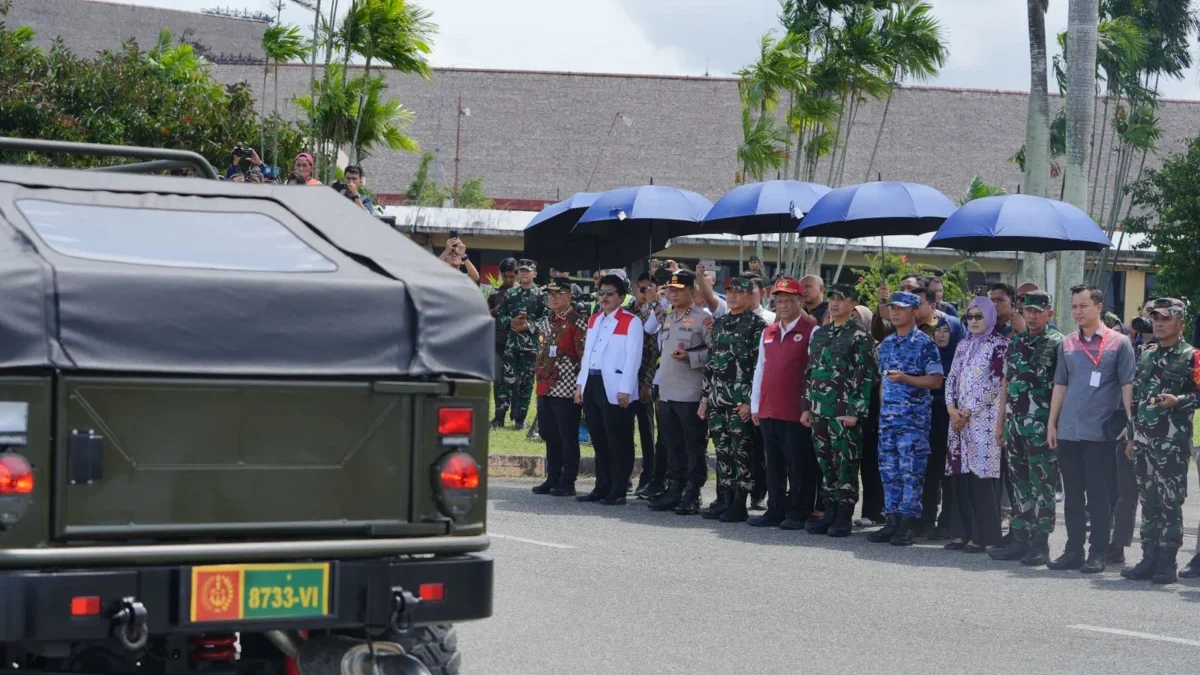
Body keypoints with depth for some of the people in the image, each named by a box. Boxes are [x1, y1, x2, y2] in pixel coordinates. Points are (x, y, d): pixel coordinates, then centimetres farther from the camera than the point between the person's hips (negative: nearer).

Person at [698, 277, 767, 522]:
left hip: (741, 401, -7)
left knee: (742, 452, -4)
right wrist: (705, 397, 15)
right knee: (722, 451, 9)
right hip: (717, 399, 7)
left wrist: (750, 401, -16)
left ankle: (740, 504, -1)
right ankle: (725, 500, 15)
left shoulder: (757, 325, -5)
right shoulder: (718, 324, 16)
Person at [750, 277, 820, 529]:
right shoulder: (768, 333, 16)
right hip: (768, 411, 6)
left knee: (799, 465, -1)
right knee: (774, 464, 11)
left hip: (797, 412, -6)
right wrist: (755, 404, 14)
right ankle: (776, 511, 17)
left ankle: (799, 514, 5)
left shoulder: (811, 332, -4)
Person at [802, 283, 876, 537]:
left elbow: (864, 375, -11)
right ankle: (829, 511, 16)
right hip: (819, 410, 7)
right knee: (825, 464, 9)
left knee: (845, 464, -3)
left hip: (845, 411, -7)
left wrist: (855, 411, -16)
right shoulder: (820, 333, 15)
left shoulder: (860, 336, -6)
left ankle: (844, 516, 1)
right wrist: (807, 407, 15)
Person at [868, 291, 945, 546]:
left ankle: (908, 524, -4)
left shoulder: (924, 343, -5)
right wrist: (882, 409, 16)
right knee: (889, 470, 7)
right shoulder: (887, 343, 15)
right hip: (888, 417, 7)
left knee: (911, 472, -6)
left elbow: (936, 380, -9)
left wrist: (905, 378, -18)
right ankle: (892, 521, 11)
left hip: (914, 418, -7)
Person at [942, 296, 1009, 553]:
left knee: (981, 475, -9)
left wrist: (968, 412, -10)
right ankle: (963, 533, 9)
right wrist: (952, 408, -2)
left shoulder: (999, 344, -3)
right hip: (959, 418, 6)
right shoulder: (963, 345, 18)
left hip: (984, 419, -6)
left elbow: (993, 381, -10)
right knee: (960, 475, 4)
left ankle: (982, 535, -6)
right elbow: (952, 378, 15)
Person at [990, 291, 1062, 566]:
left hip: (1042, 426, -6)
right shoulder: (1015, 343, 15)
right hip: (1015, 424, 7)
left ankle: (1040, 545, 1)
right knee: (1019, 483, 10)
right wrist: (1001, 420, 16)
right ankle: (1020, 540, 16)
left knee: (1042, 484, -2)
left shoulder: (1057, 343, -5)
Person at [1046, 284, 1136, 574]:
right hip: (1068, 431, 4)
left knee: (1098, 494, -1)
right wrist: (1052, 424, 10)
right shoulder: (1067, 344, 11)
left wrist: (1129, 425, -9)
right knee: (1072, 495, 9)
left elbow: (1128, 386, -2)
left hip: (1101, 432, -4)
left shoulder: (1119, 343, -1)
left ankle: (1097, 554, 6)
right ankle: (1073, 551, 16)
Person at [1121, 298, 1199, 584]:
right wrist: (1131, 436, 16)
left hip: (1172, 441, -6)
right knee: (1148, 502, 9)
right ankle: (1149, 560, 15)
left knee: (1170, 503, -4)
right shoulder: (1147, 356, 15)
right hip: (1143, 439, 6)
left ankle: (1167, 564, -1)